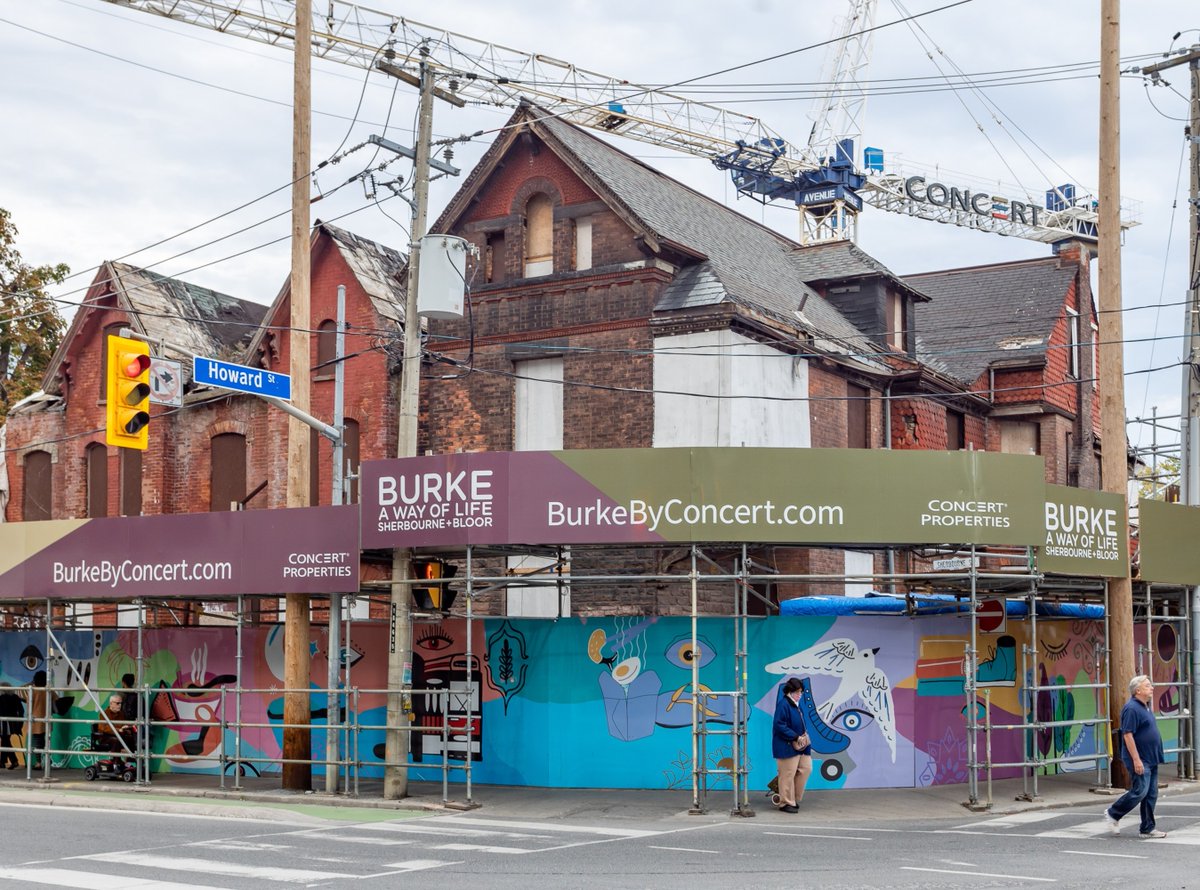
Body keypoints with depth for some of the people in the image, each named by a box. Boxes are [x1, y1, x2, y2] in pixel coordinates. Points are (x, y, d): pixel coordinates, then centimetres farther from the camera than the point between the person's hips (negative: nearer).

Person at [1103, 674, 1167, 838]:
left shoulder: (1145, 707, 15)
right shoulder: (1131, 708, -16)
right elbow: (1128, 735, -21)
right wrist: (1136, 759, -24)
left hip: (1151, 759, 10)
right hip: (1140, 760, -10)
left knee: (1151, 794, 8)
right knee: (1139, 791, -11)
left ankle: (1148, 828, 12)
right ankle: (1112, 814, 4)